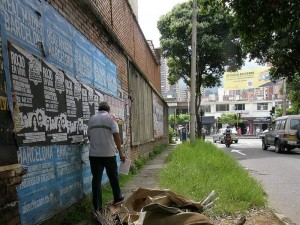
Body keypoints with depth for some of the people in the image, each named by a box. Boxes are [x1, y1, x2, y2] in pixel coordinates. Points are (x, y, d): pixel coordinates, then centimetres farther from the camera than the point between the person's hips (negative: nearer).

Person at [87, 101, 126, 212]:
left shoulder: (91, 119, 10)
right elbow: (116, 135, -12)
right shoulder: (110, 117, -3)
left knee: (96, 179, 7)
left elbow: (89, 136, 15)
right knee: (113, 177, 14)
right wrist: (120, 152, -9)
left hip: (94, 154, 3)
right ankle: (117, 198, 30)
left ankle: (97, 206, 10)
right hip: (108, 153, -3)